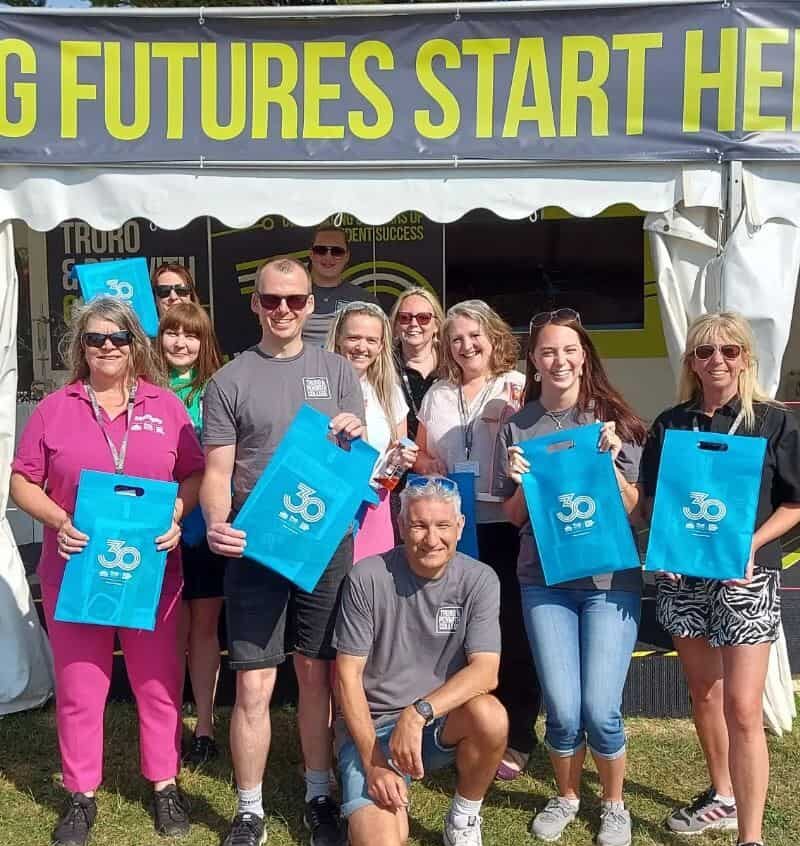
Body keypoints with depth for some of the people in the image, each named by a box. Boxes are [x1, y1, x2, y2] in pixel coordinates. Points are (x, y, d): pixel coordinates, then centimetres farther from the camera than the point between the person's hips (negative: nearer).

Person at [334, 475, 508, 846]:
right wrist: (374, 761, -17)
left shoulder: (479, 580, -7)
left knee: (490, 717, -30)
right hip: (371, 725, -2)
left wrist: (419, 713, -30)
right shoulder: (367, 578, -12)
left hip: (443, 722, 2)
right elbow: (348, 675, -9)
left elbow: (486, 671, -16)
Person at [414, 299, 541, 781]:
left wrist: (514, 419, -22)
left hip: (504, 526, -4)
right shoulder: (438, 393, 16)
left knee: (512, 634, 3)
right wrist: (425, 465, 1)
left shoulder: (518, 388, 0)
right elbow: (421, 453, 21)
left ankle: (516, 741, 17)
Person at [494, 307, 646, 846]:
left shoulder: (613, 418, -1)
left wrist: (610, 461, -15)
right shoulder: (518, 426, 4)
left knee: (601, 711, -3)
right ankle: (567, 797, 30)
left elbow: (633, 509, 0)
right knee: (562, 711, 1)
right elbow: (514, 517, 9)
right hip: (545, 580, 1)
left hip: (611, 579, -1)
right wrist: (522, 481, -10)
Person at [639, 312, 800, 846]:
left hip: (746, 576, -3)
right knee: (703, 693, 15)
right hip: (682, 575, 4)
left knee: (742, 708, -7)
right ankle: (723, 796, 35)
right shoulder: (670, 424, 6)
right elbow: (652, 499, 11)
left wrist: (749, 546, -16)